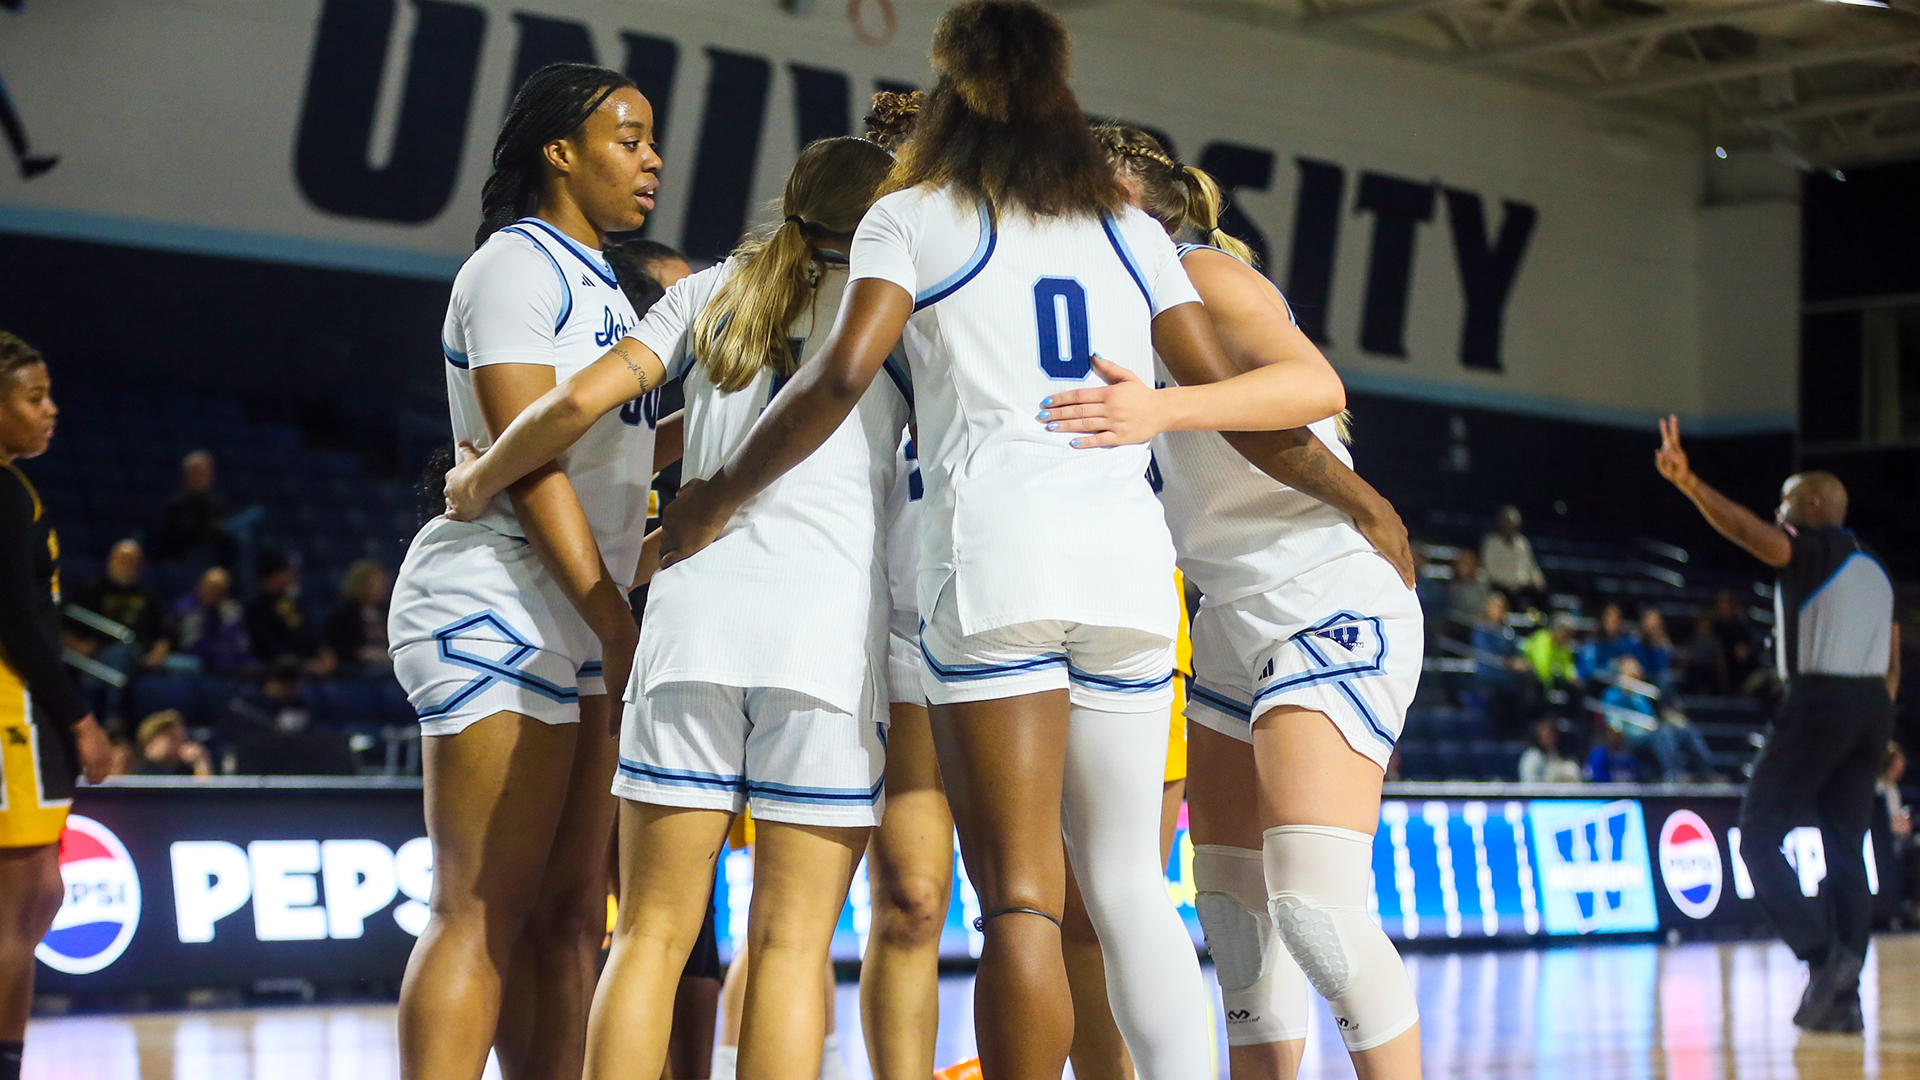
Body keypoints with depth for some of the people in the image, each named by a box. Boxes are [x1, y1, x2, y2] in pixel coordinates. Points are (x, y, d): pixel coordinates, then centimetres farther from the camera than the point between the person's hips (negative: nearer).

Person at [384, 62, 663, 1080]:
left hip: (582, 615, 9)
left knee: (569, 916, 5)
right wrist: (617, 628, -20)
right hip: (498, 603, -9)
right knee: (486, 912, -13)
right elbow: (530, 461, -15)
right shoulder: (516, 263, -6)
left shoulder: (602, 288, 23)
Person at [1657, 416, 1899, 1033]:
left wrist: (1688, 484, -35)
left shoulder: (1811, 547, -3)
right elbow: (1892, 664, 22)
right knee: (1844, 852, 10)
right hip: (1872, 705, 8)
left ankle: (1822, 954, -17)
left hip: (1819, 698, -8)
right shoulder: (1873, 570, 22)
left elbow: (1748, 531, -24)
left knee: (1759, 837, -2)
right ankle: (1844, 997, 7)